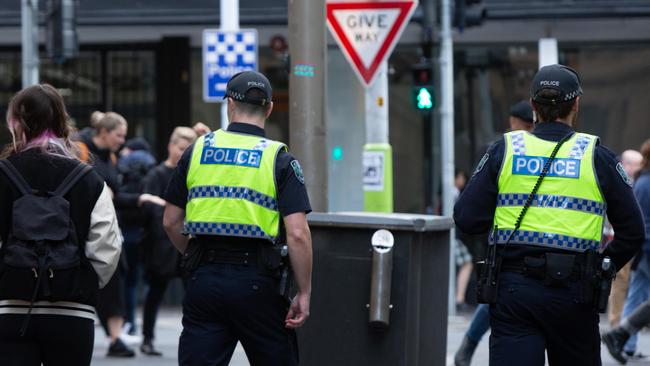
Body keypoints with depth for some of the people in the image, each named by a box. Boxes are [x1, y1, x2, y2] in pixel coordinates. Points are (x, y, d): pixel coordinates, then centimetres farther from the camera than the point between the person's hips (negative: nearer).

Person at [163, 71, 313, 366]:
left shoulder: (197, 151, 7)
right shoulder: (279, 159, -2)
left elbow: (171, 222, 10)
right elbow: (297, 234, -11)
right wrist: (304, 294, -4)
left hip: (204, 279, 2)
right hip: (257, 281, -2)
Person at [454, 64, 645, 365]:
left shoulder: (503, 151, 4)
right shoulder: (598, 157, 2)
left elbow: (467, 219, 0)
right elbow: (632, 233, 4)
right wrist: (604, 267, 19)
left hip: (512, 287, 0)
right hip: (572, 292, 0)